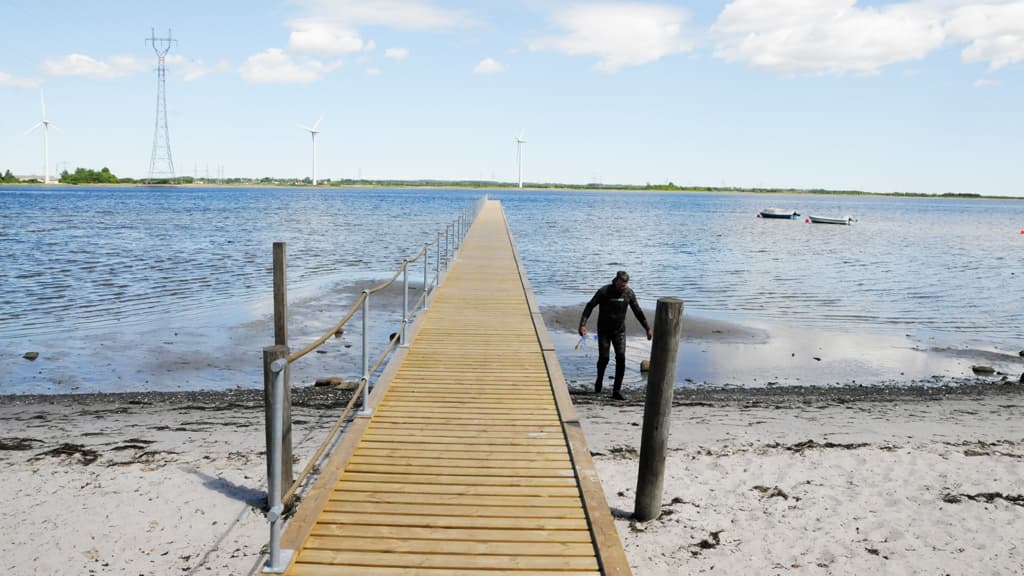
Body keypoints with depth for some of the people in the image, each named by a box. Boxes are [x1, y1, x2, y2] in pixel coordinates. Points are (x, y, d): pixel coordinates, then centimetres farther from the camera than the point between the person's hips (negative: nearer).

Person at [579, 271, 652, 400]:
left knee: (621, 358, -9)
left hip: (619, 331, 2)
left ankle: (617, 390, -3)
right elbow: (590, 306, -14)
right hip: (604, 330, -2)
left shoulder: (629, 293, -5)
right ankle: (598, 383, 27)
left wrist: (647, 328, 7)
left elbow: (638, 311, 5)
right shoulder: (604, 291, -15)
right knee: (604, 358, -3)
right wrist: (583, 324, -25)